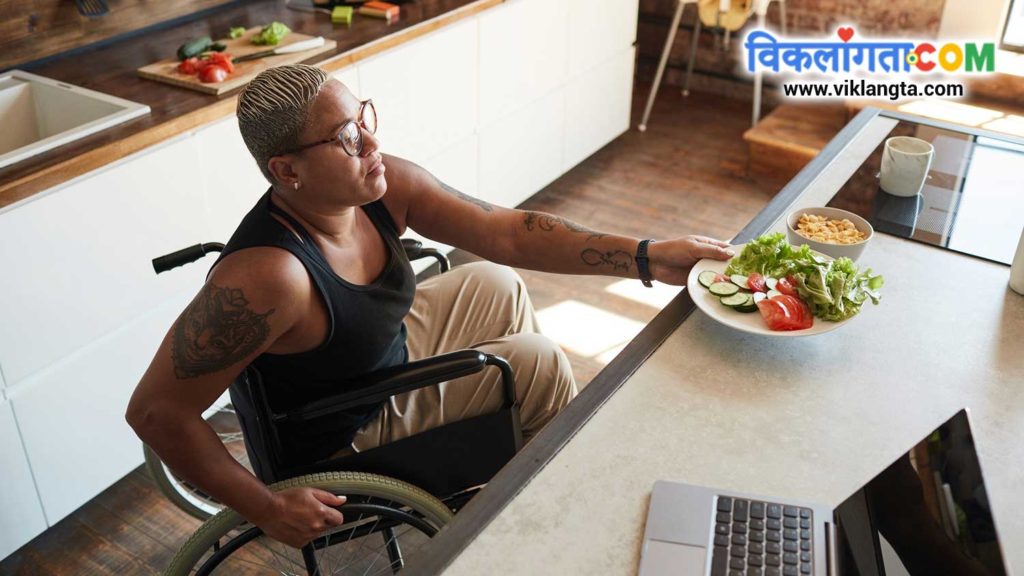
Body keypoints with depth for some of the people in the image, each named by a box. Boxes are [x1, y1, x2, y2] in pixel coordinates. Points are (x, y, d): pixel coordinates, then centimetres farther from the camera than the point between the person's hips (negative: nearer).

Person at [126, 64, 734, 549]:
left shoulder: (385, 187, -18)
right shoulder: (270, 275, -39)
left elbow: (509, 233, -18)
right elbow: (155, 410, -33)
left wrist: (647, 256, -26)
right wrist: (267, 506, -28)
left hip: (386, 353, 7)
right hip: (346, 436, -7)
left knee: (496, 281, 17)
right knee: (541, 363, -4)